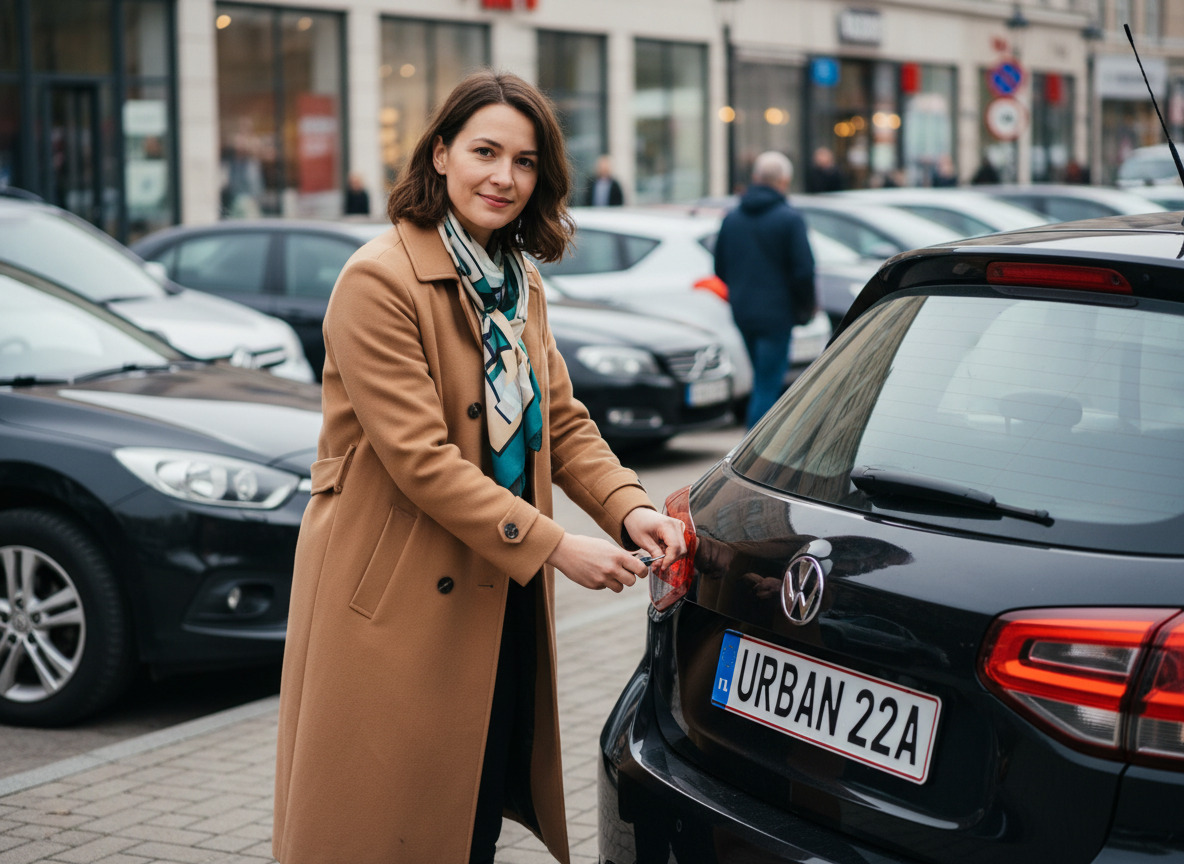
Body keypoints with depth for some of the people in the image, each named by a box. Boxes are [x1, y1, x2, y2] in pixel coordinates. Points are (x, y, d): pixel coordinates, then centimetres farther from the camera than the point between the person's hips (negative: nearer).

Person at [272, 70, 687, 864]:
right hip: (398, 602, -8)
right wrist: (553, 545, -22)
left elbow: (564, 420, 11)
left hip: (501, 597, 8)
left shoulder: (521, 285, 13)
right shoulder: (379, 279, -15)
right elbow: (418, 456, -21)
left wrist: (629, 508, -9)